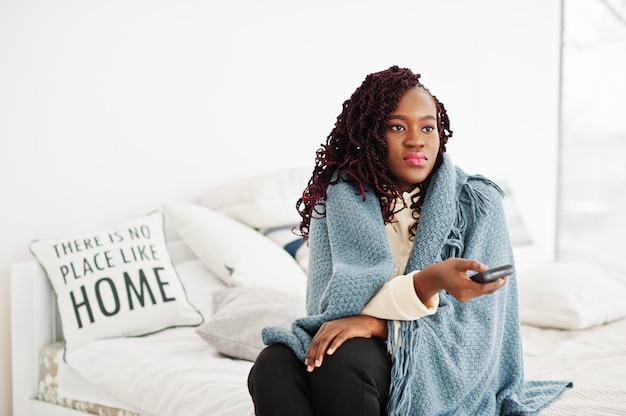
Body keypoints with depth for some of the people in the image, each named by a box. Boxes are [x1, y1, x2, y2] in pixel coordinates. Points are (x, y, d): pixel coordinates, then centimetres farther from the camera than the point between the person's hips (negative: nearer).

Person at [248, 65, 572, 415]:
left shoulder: (478, 204, -4)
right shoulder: (337, 202, 0)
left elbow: (474, 327, -9)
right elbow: (329, 309, -12)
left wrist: (378, 323, -23)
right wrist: (428, 282, -30)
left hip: (447, 368, -1)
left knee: (342, 358, -32)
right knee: (273, 367, -30)